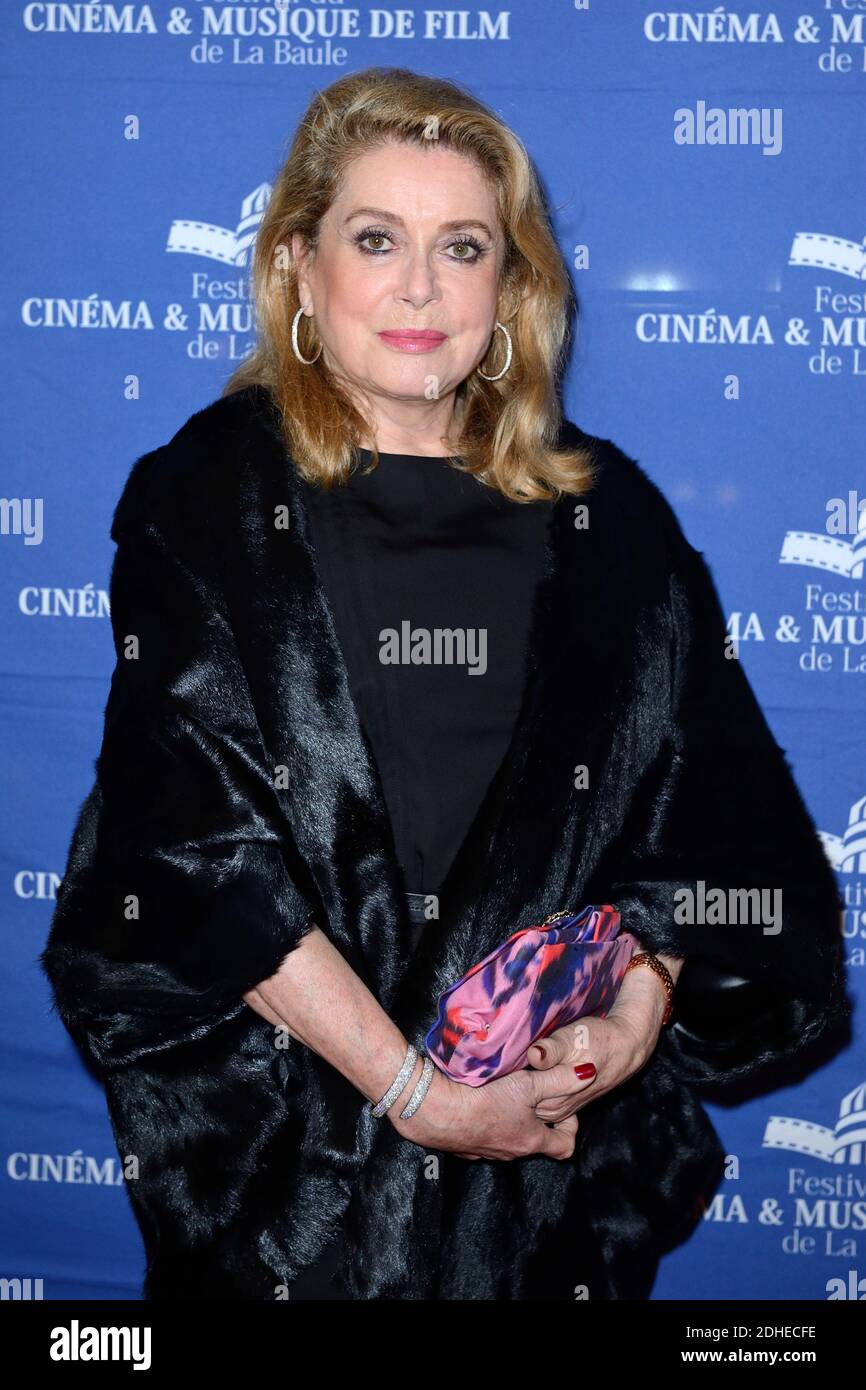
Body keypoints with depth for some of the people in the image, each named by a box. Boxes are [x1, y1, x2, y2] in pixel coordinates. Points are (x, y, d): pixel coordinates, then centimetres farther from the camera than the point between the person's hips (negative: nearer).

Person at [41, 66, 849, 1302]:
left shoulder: (606, 515, 4)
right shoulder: (203, 500, -4)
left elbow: (705, 808, 2)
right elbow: (192, 845, -11)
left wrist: (634, 1017, -15)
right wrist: (415, 1093, -17)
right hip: (286, 1138, -2)